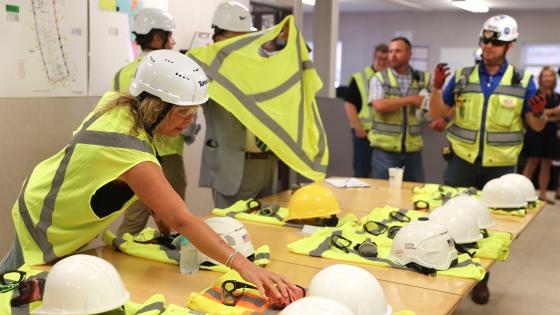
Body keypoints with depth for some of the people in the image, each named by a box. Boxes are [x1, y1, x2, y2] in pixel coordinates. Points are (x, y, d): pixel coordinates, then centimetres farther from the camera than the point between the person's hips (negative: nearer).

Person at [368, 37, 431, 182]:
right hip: (385, 150, -2)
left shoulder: (422, 78, 6)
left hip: (413, 150, 2)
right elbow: (379, 105, -16)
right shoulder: (379, 78, 0)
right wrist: (411, 100, -11)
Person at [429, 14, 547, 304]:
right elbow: (437, 114, 5)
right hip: (461, 161, 1)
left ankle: (480, 279, 27)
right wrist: (437, 87, -12)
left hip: (499, 166, 0)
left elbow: (536, 126, 2)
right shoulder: (462, 77, 2)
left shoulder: (523, 81, -1)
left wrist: (538, 114, -21)